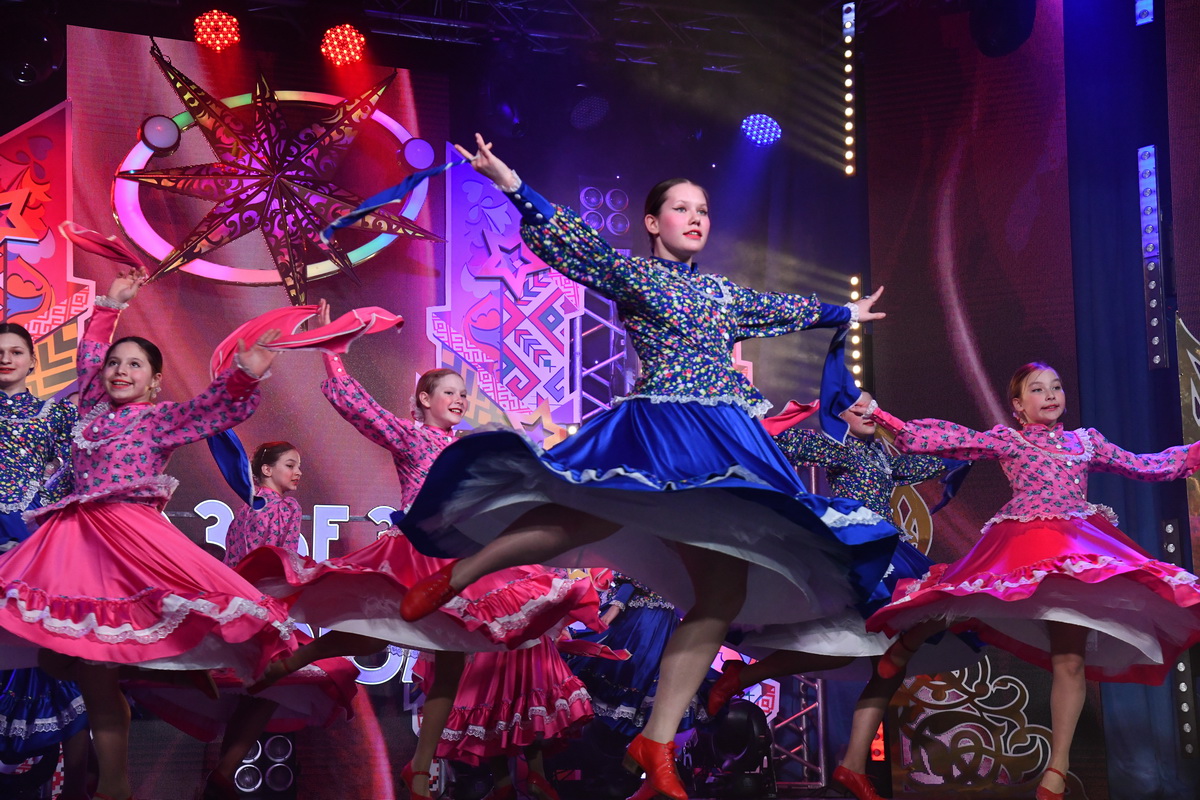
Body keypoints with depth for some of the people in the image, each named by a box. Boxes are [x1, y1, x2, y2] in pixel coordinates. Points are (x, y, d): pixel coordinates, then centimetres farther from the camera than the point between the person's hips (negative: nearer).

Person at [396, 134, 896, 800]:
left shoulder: (723, 292, 24)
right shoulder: (632, 274, 7)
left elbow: (784, 309, 40)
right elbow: (571, 243, -6)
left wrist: (845, 313, 54)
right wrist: (511, 184, -19)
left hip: (727, 445, 7)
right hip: (656, 431, -7)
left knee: (725, 593, -4)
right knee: (600, 518, -36)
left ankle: (656, 744, -1)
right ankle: (455, 575, -17)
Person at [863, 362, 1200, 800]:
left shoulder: (1087, 440, 21)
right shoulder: (1007, 439, 10)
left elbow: (1145, 466, 26)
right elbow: (955, 439, 1)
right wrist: (895, 427, -9)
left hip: (1079, 546, 3)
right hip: (1023, 541, -2)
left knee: (1070, 656, -7)